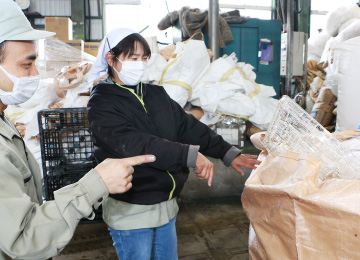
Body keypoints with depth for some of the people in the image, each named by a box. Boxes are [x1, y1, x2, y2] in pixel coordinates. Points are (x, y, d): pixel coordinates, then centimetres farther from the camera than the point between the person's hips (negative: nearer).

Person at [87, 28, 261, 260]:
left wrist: (228, 153, 1)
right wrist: (190, 155, -36)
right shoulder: (102, 104, -13)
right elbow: (133, 143, -29)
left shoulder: (156, 94, 7)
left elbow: (187, 125, 6)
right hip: (131, 211, -6)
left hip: (166, 204, 6)